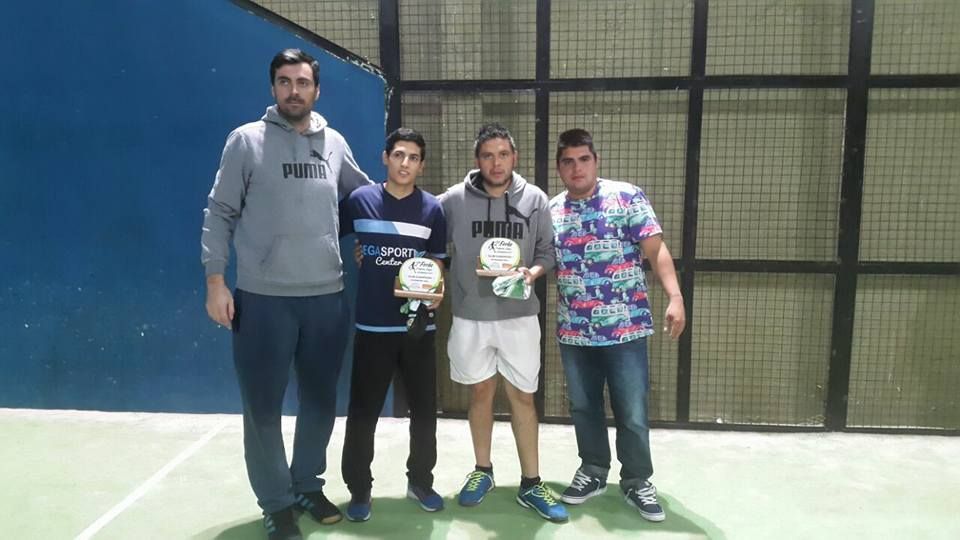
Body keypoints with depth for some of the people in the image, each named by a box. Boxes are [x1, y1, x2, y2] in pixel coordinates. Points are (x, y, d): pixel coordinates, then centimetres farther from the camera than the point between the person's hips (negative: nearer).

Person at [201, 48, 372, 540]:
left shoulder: (334, 143, 7)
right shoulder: (246, 141, -3)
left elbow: (365, 192, 22)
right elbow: (220, 214, -2)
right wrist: (215, 281, -7)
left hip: (326, 297, 4)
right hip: (263, 298, -3)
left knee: (320, 401, 14)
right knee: (263, 406, 6)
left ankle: (308, 484, 34)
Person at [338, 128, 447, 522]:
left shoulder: (432, 208, 2)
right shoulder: (360, 200, 0)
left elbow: (438, 263, 6)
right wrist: (355, 256, 1)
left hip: (419, 326, 2)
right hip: (373, 326, -1)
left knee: (424, 410, 10)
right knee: (363, 413, 5)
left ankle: (420, 481, 30)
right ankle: (359, 489, 22)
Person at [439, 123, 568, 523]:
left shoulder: (535, 199, -2)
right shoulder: (454, 200, -5)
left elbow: (547, 251, 4)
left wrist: (532, 272, -14)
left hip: (519, 316, 0)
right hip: (470, 317, 0)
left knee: (522, 397, 7)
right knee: (481, 392, 14)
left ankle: (531, 484, 20)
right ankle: (482, 470, 33)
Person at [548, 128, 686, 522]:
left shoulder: (627, 197, -5)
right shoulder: (551, 210, 6)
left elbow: (656, 249, -10)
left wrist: (675, 297, -21)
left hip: (625, 328, -3)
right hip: (573, 331, 4)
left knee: (632, 412, 5)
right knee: (584, 408, 16)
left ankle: (637, 481, 25)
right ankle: (593, 472, 34)